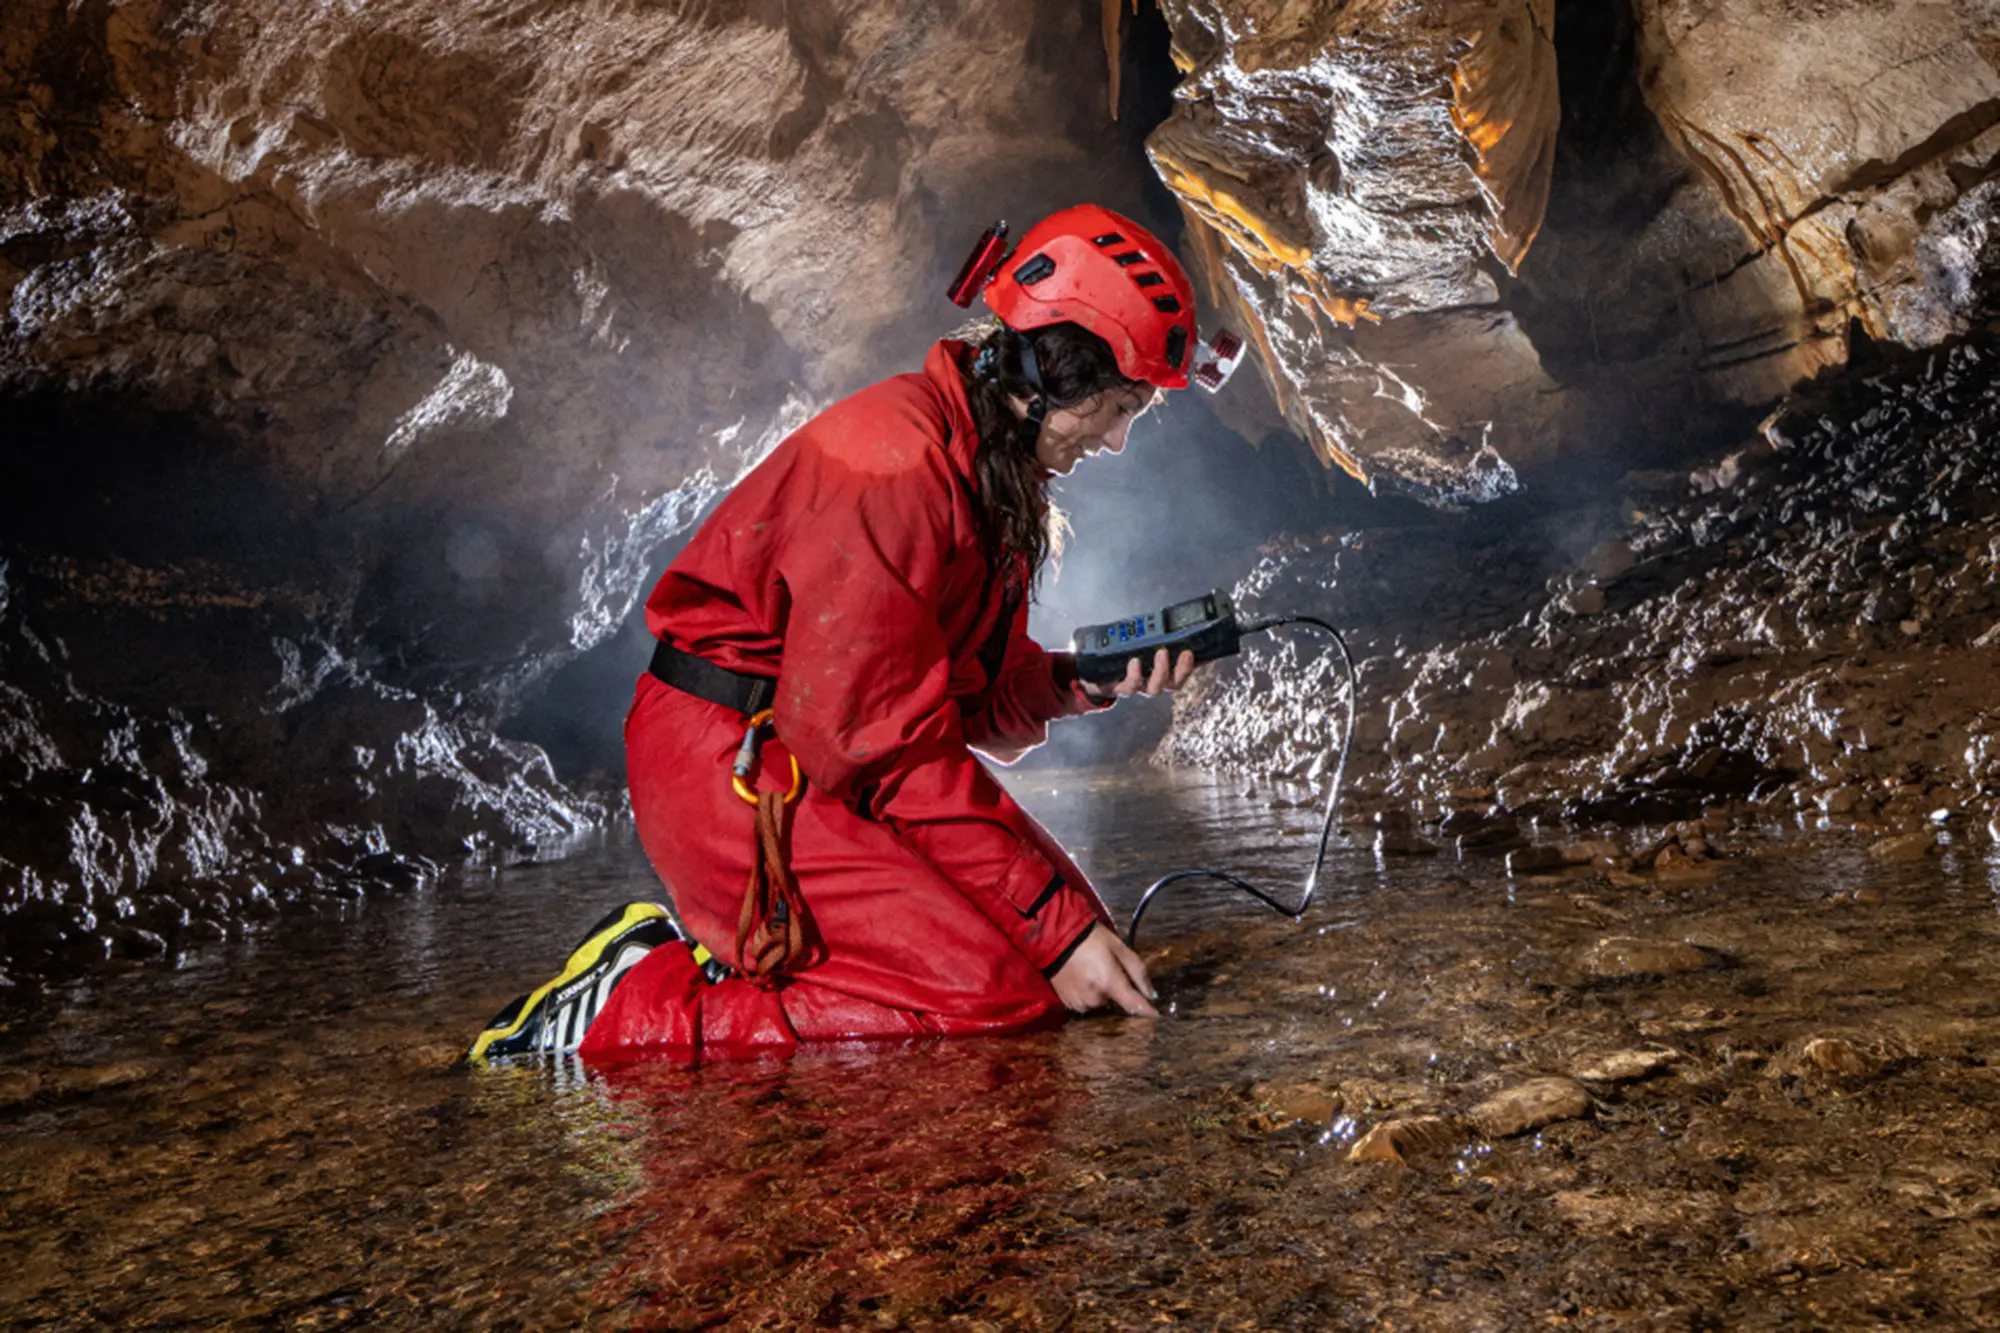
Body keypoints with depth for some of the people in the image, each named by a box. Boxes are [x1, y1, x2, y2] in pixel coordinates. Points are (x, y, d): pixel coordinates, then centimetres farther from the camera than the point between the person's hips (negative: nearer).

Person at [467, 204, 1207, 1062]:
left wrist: (1087, 681, -7)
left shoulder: (995, 469, 12)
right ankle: (626, 1013, -10)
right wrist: (1056, 925, -22)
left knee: (1068, 923, 3)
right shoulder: (896, 457, -20)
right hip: (731, 767, -10)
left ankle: (738, 946, 3)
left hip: (821, 756, 10)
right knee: (1003, 992, -17)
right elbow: (880, 733, -24)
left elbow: (975, 693, 13)